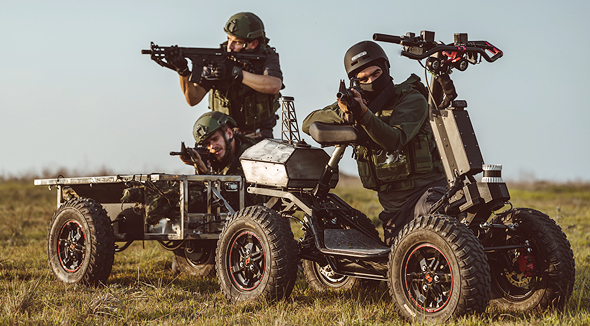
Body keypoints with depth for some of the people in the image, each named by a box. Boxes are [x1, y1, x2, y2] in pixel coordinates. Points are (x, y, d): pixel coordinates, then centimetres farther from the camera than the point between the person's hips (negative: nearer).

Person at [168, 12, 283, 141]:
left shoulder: (267, 57, -9)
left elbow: (274, 86, -30)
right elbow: (193, 99, -12)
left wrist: (236, 73, -35)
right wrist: (183, 71, -30)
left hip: (257, 136, -2)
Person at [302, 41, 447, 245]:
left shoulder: (413, 100, -6)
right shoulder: (356, 101, 8)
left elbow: (394, 140, -24)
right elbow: (309, 124, -1)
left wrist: (364, 113, -40)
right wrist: (344, 114, -20)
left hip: (426, 187, -5)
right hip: (392, 201, 5)